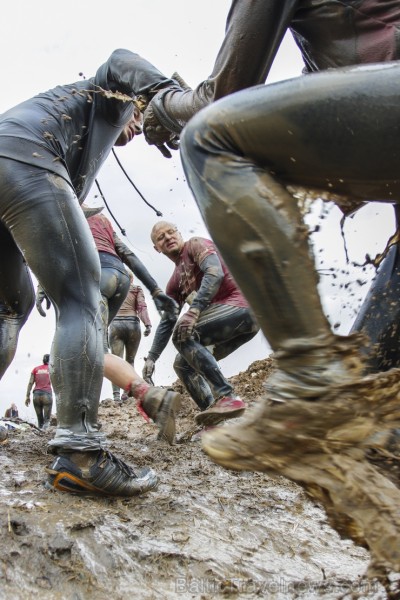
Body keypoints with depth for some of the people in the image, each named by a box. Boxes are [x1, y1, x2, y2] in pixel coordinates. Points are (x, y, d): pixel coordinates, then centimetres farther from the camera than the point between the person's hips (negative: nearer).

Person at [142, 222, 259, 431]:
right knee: (182, 364, 7)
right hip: (226, 318, 9)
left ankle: (228, 397, -30)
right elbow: (167, 322, 22)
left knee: (183, 335, -24)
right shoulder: (174, 283, 23)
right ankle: (213, 417, -7)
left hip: (242, 305, -9)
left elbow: (215, 273, -18)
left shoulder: (196, 245, 1)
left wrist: (194, 310, -29)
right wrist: (151, 357, 15)